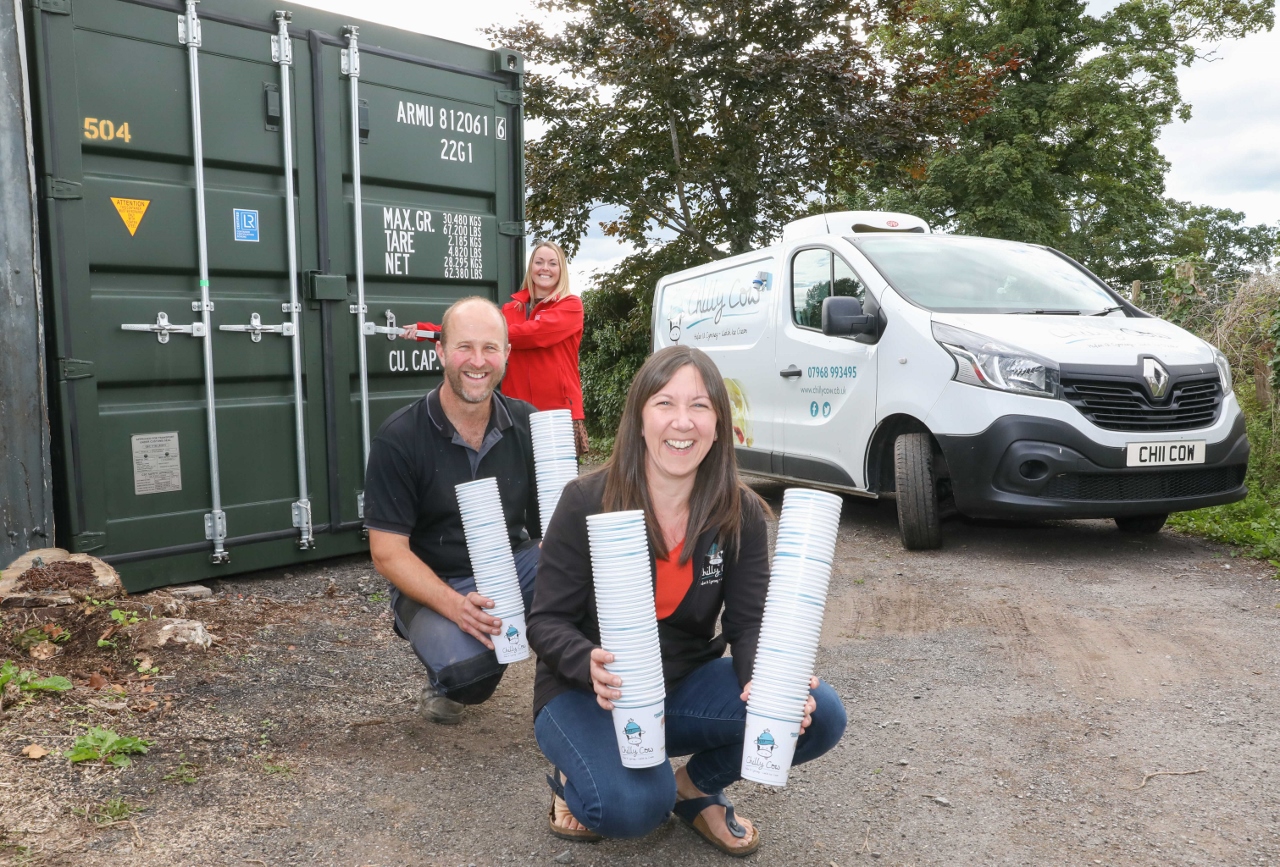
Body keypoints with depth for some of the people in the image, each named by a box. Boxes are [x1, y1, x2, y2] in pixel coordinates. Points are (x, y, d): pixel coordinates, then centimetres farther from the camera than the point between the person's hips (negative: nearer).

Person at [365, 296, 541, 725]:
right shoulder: (398, 439, -12)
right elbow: (388, 552, -12)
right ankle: (446, 682, 6)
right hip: (433, 582, -3)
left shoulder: (527, 425, -1)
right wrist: (455, 606, -28)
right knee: (468, 668, -33)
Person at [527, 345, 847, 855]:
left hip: (687, 687, 4)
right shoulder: (586, 503, -16)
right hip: (588, 695, -3)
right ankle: (574, 780, 5)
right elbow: (547, 621, -13)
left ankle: (697, 787, 8)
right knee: (634, 805, -33)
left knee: (821, 714, -18)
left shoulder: (741, 515, -7)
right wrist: (590, 665, -36)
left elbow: (749, 622, -8)